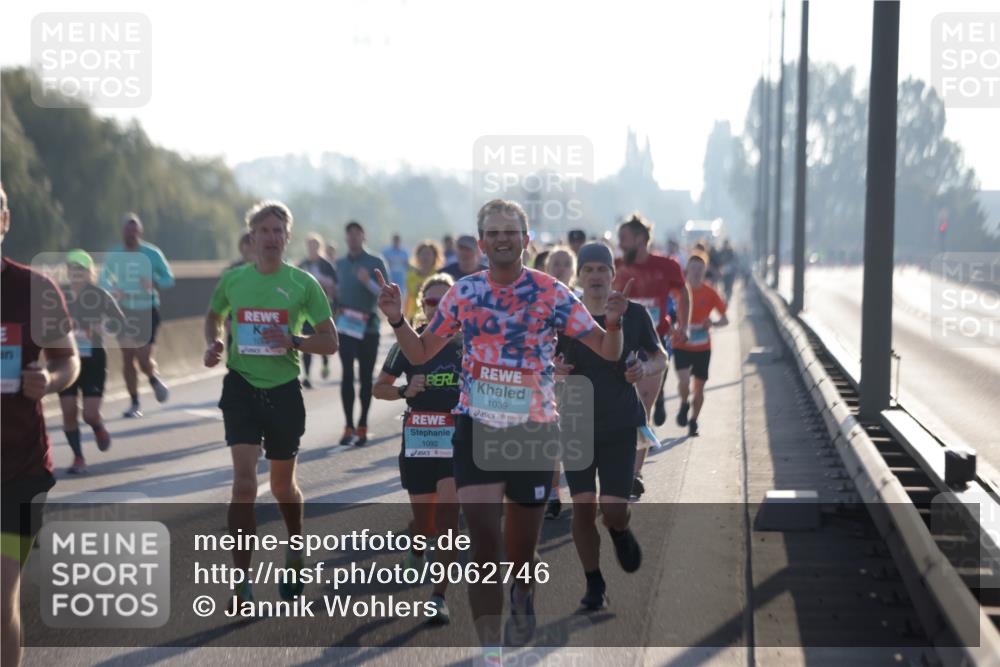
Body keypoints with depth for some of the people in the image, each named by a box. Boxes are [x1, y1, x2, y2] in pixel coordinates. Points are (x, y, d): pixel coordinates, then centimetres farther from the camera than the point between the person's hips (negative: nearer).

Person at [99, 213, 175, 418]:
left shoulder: (152, 254, -6)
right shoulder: (113, 256, 1)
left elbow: (169, 279, -1)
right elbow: (103, 280, 6)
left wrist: (154, 283, -22)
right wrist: (113, 291, -16)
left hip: (147, 312, -3)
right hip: (125, 312, 3)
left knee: (143, 359, -11)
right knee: (127, 359, 3)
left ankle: (154, 379, 24)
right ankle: (134, 403, 14)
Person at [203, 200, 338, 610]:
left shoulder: (303, 283, -2)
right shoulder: (232, 279, 2)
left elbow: (330, 342, 1)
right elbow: (213, 316, 21)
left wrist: (293, 341, -16)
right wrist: (213, 344, 0)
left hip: (284, 390, 0)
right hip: (241, 387, 0)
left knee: (282, 486, 12)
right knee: (244, 482, -13)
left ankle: (295, 551, 42)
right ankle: (242, 582, -9)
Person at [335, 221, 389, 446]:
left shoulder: (375, 263, 2)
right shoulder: (340, 264, 13)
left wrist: (368, 282, -21)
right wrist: (335, 305, 6)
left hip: (368, 326, -2)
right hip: (345, 326, 2)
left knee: (366, 376, 4)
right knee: (347, 374, -8)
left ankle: (362, 426, 13)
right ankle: (349, 426, -8)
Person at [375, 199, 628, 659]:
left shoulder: (551, 293, -5)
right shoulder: (464, 293, 2)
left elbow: (608, 351, -3)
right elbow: (420, 353, 12)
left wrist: (613, 324, -24)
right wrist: (396, 319, -6)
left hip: (534, 429, -1)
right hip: (476, 427, 1)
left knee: (520, 551, 10)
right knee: (484, 544, -13)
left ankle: (522, 595, 46)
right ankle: (490, 651, -10)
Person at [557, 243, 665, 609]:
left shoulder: (634, 314, -3)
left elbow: (660, 358, 9)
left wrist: (645, 369, -12)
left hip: (620, 427, -1)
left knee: (613, 510, -9)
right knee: (583, 508, -5)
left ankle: (621, 532, 30)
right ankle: (594, 583, 15)